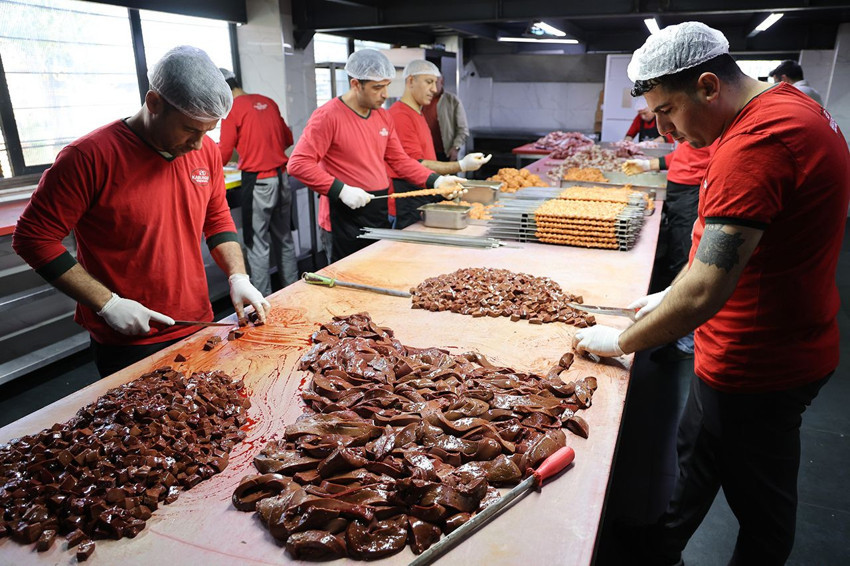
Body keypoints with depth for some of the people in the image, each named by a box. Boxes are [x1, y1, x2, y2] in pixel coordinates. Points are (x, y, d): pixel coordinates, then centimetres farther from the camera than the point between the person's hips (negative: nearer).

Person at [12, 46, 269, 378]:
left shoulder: (206, 151, 0)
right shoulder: (90, 157, -17)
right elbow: (34, 238, -12)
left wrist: (238, 277, -3)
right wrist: (107, 303, -17)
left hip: (198, 327, 5)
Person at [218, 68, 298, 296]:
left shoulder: (232, 109, -8)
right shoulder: (267, 102, 11)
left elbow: (223, 155, -5)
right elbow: (287, 139, 18)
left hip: (257, 181, -7)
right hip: (282, 177, 7)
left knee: (257, 245, 1)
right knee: (284, 238, 16)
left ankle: (264, 300, 5)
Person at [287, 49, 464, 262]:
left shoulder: (383, 116, 10)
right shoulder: (327, 116, -13)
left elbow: (399, 160, 14)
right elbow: (298, 164, -18)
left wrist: (436, 181, 2)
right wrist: (341, 190, -25)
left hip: (381, 213, 7)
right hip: (347, 218, -7)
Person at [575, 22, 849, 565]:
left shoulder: (756, 142, -29)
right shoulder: (793, 105, 6)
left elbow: (704, 293, -32)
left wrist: (622, 341, -18)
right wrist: (680, 295, 10)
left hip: (756, 367, -10)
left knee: (760, 502, 14)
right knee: (698, 449, 25)